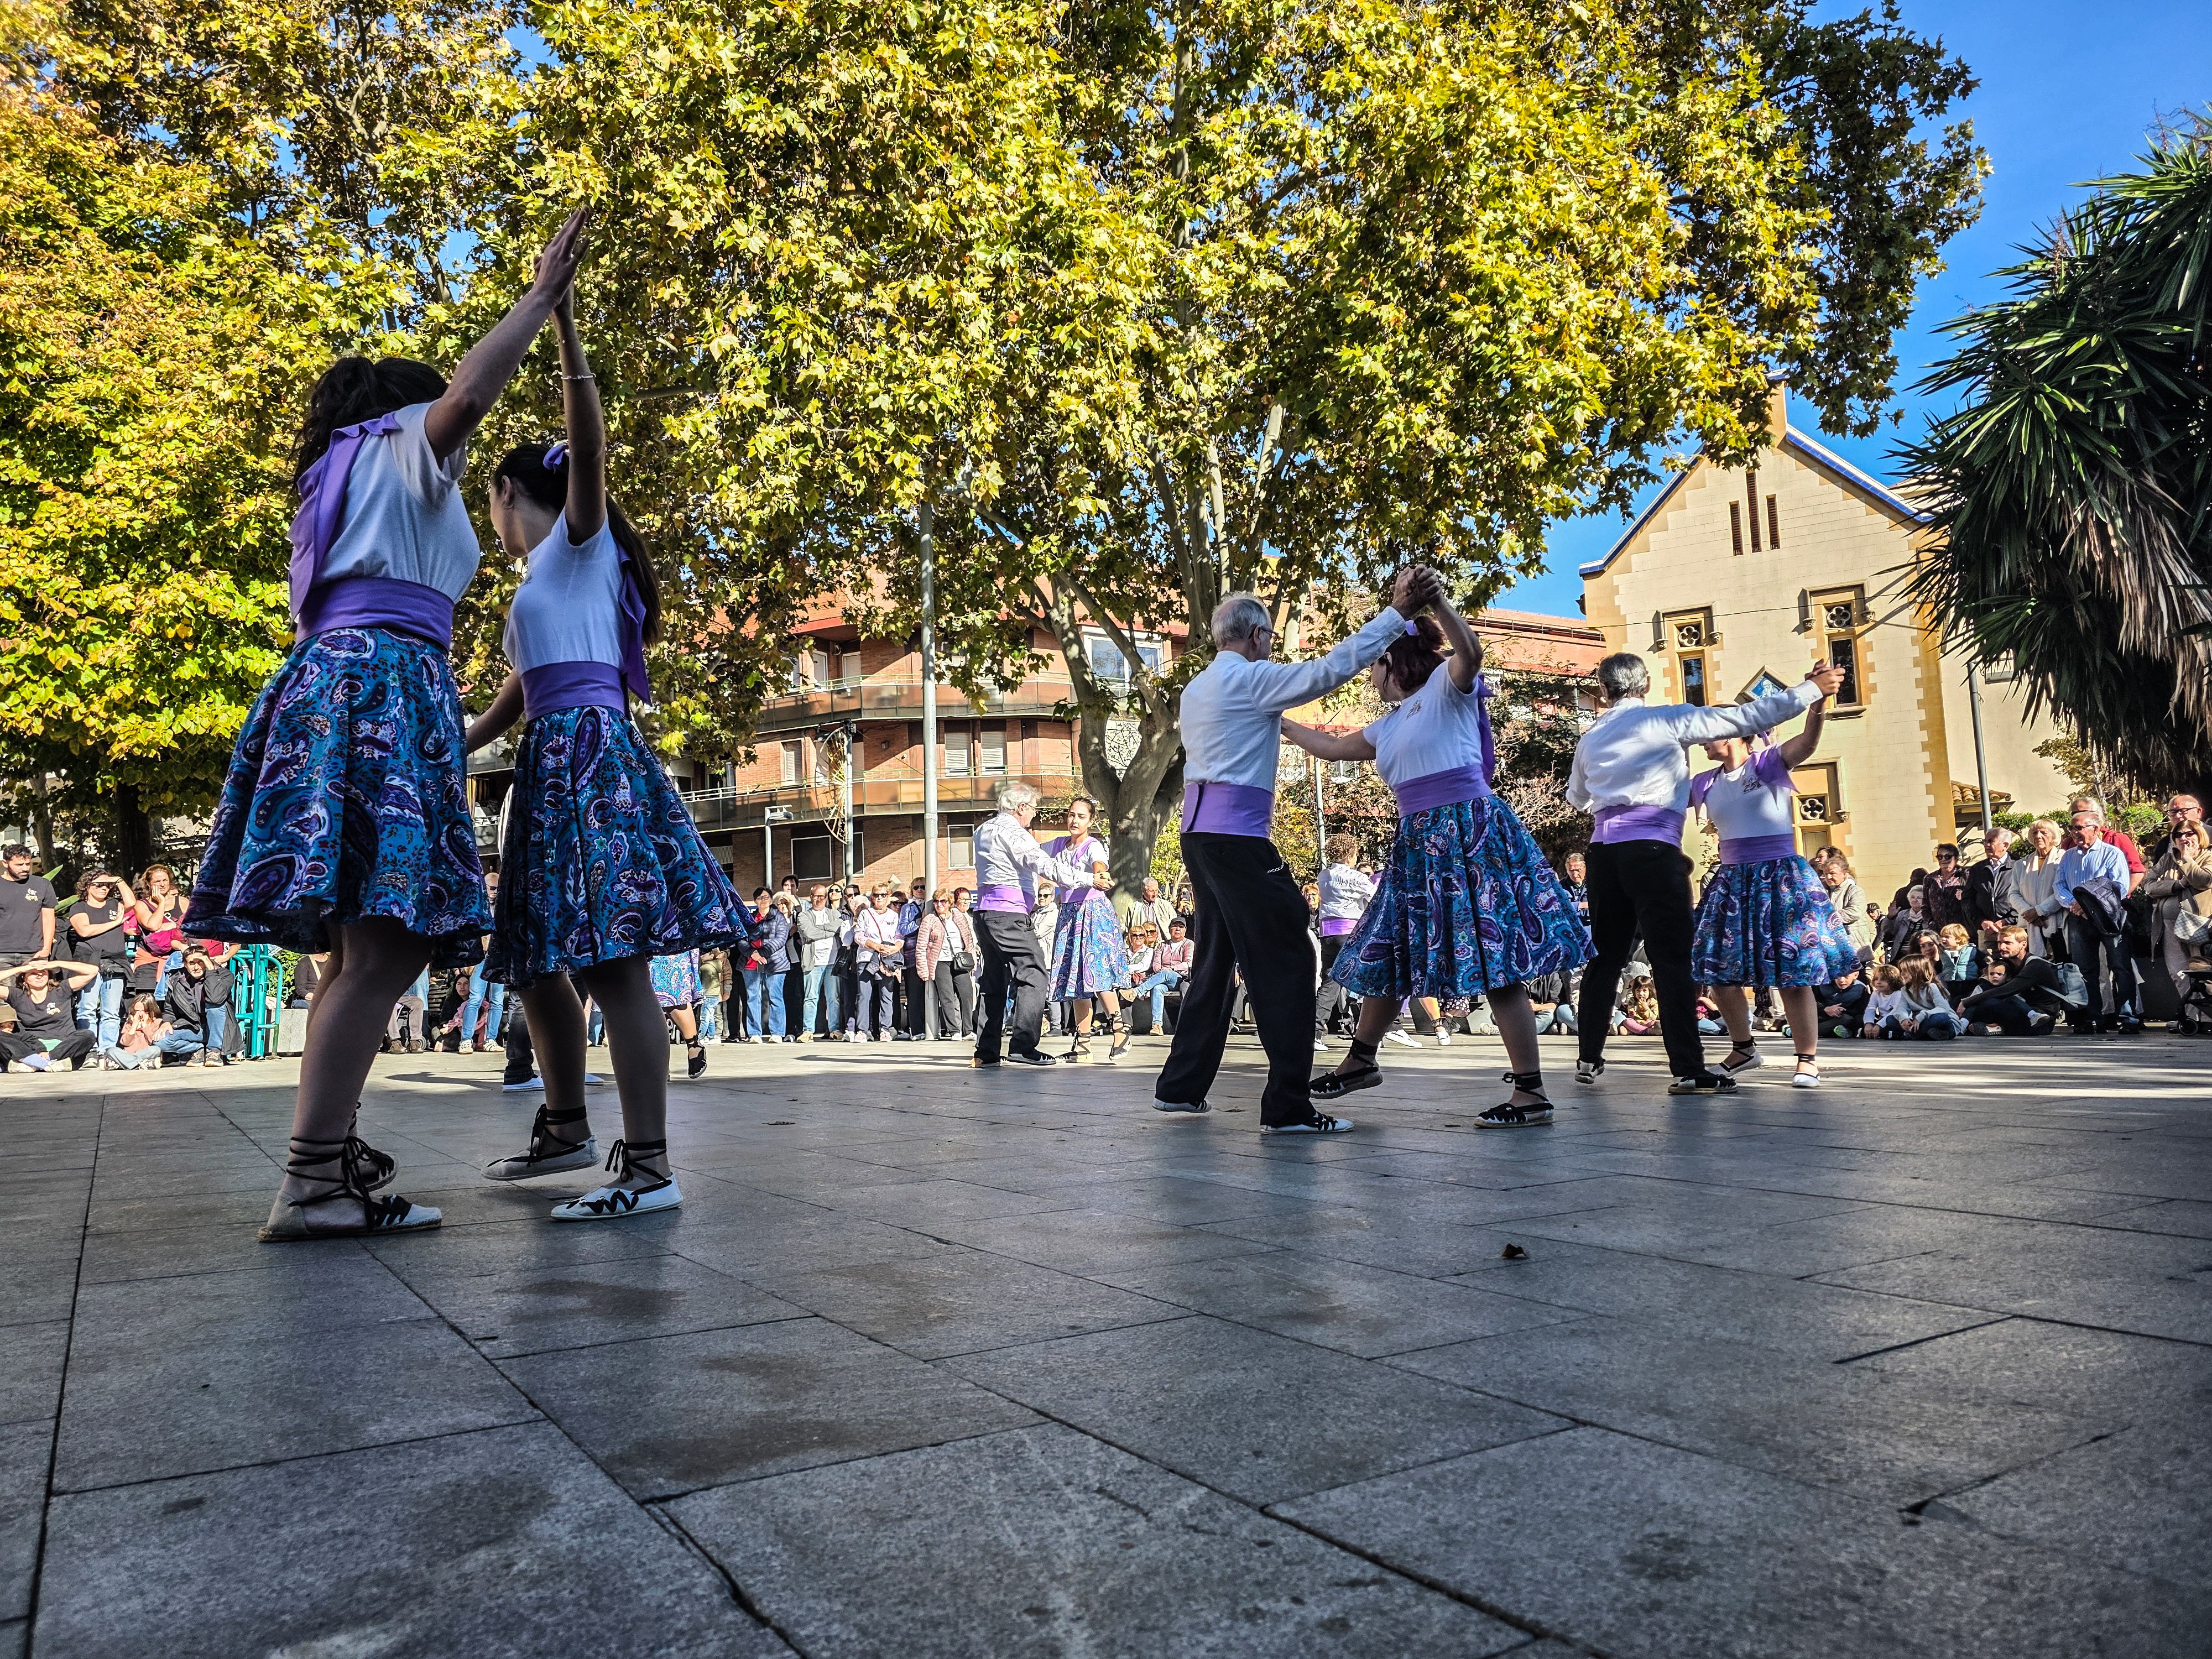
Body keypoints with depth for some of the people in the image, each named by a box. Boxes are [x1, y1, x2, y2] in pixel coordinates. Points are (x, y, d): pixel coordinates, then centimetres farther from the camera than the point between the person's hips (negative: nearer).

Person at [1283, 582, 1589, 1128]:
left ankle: (1532, 1092, -7)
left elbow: (1469, 652, -24)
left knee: (1494, 961, -10)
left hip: (1469, 832, -9)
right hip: (1418, 843, 9)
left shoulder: (1446, 686, -1)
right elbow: (1331, 747, 35)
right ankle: (1360, 1061, 30)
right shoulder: (1389, 725, 21)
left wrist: (1434, 598, -36)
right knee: (1387, 954, 14)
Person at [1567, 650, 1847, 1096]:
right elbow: (1748, 716, 0)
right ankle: (1688, 1070, -9)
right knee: (1672, 957, -6)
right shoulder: (1668, 720, 2)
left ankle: (1590, 1059, 17)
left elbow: (1576, 798, 31)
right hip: (1652, 847, -5)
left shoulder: (1591, 738, 17)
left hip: (1604, 847, 5)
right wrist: (1813, 689, 10)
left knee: (1607, 954, 14)